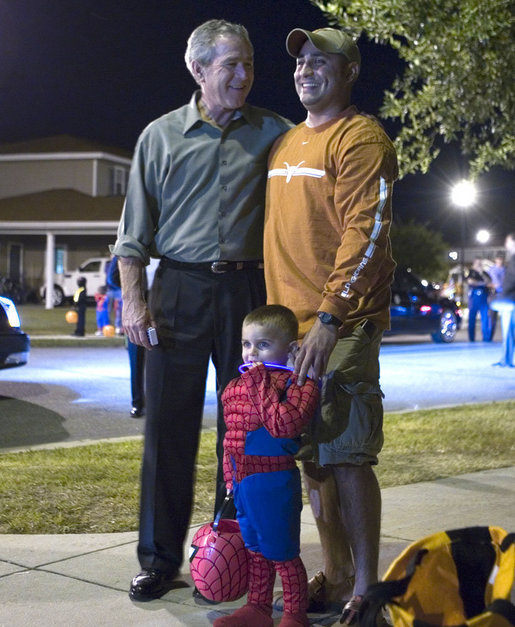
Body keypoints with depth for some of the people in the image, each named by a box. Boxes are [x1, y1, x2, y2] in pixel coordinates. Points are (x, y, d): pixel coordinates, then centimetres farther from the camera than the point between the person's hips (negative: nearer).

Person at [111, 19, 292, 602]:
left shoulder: (272, 132, 9)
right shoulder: (161, 135, 8)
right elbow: (135, 228, 8)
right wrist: (132, 297, -2)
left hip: (247, 291, 1)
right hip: (179, 290, 0)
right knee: (168, 427, 0)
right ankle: (159, 558, 11)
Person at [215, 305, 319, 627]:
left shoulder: (293, 382, -14)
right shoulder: (236, 387, 9)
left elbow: (283, 424, -30)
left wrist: (260, 383, -27)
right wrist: (230, 478, 19)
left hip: (274, 482, -8)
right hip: (244, 481, 8)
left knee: (282, 552, 4)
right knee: (256, 550, 20)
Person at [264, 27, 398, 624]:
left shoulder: (361, 137, -6)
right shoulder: (285, 143, 19)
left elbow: (365, 234, -16)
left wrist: (330, 318, -24)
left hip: (340, 327, -8)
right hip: (287, 324, 8)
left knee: (346, 458, -6)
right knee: (311, 457, 10)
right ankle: (335, 577, 21)